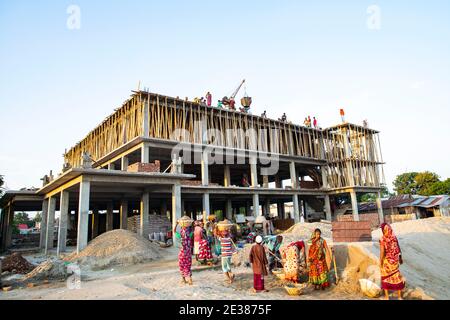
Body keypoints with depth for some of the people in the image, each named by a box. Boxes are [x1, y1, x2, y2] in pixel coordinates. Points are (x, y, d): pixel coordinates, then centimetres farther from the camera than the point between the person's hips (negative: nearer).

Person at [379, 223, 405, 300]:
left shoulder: (382, 239, -19)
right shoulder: (394, 237, -8)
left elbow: (382, 252, -17)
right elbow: (398, 249, 2)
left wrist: (380, 262, -8)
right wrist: (400, 258, 15)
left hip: (386, 261, -3)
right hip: (394, 260, 3)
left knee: (386, 277, 11)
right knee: (397, 277, 14)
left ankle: (387, 296, 19)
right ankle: (399, 297, 22)